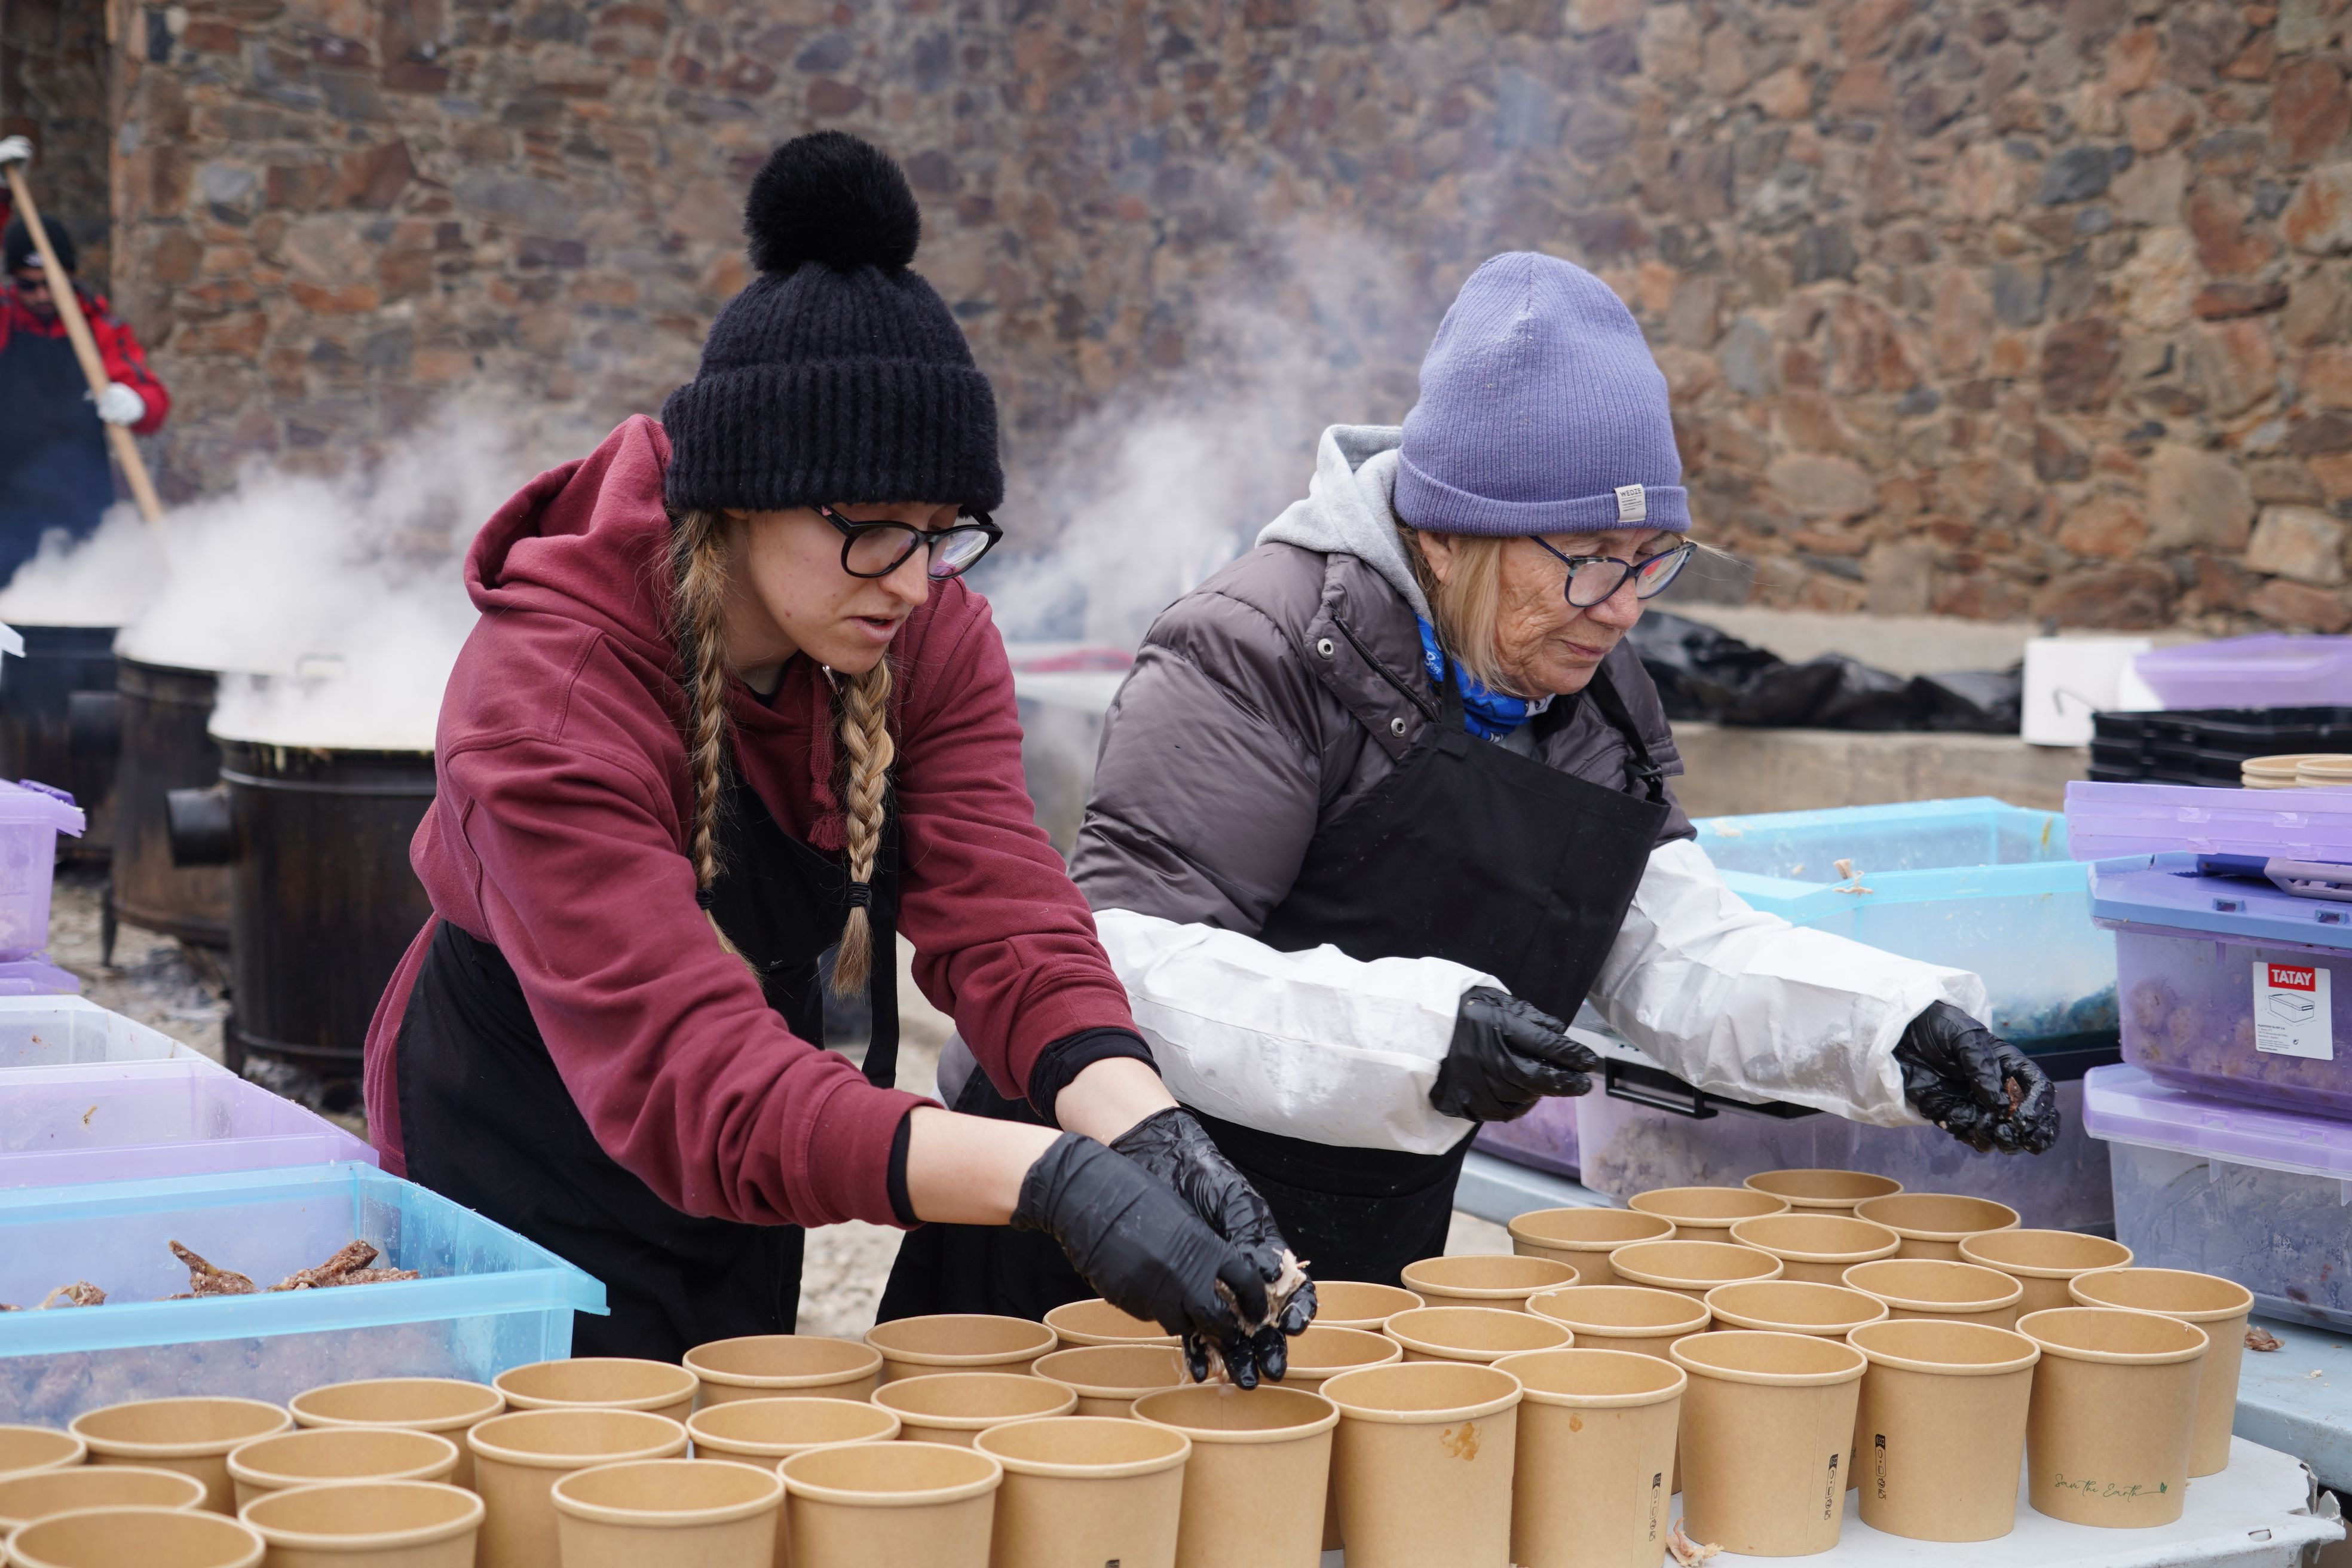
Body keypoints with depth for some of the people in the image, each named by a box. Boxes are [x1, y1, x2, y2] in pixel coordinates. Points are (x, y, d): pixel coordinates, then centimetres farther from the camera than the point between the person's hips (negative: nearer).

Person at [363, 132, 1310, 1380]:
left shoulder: (928, 639, -14)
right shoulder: (548, 691, -33)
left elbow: (1006, 925, -24)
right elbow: (686, 1075, -43)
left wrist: (1145, 1134, -46)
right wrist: (1053, 1180, -55)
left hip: (746, 1214, 6)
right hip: (525, 1193, -5)